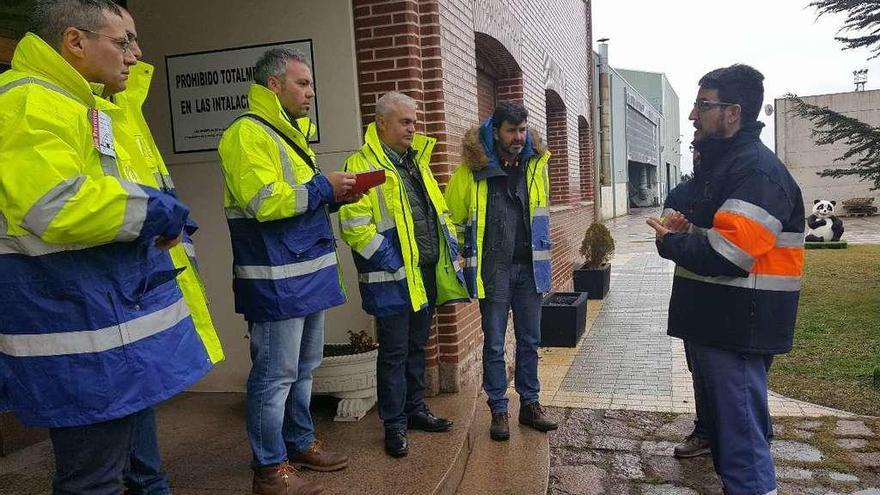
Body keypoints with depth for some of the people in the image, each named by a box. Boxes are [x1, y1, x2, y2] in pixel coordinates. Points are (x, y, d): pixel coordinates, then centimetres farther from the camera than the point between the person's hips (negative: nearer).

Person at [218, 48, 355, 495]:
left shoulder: (291, 133, 20)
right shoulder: (247, 133, -11)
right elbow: (262, 202, -22)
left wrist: (334, 194, 7)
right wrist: (323, 187, -14)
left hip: (309, 273, 10)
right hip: (276, 280, -10)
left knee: (303, 368, 18)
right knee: (275, 376, -1)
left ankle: (301, 443, 32)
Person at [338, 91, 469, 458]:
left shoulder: (416, 161, 16)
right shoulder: (362, 165, -10)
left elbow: (439, 209, 23)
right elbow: (353, 225, -19)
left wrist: (450, 246, 11)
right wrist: (392, 261, -19)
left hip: (427, 272, 8)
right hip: (393, 278, -8)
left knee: (417, 347, 18)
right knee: (394, 353, 2)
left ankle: (415, 410, 33)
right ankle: (395, 425, 15)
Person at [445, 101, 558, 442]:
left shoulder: (536, 164, 3)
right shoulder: (472, 169, -8)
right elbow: (452, 215, 3)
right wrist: (465, 255, 4)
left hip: (528, 266, 4)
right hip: (493, 269, -3)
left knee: (529, 340, 13)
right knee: (494, 343, 5)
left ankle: (530, 404, 28)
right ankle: (499, 410, 19)